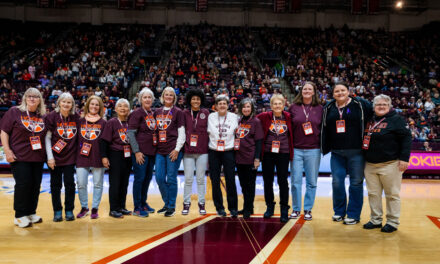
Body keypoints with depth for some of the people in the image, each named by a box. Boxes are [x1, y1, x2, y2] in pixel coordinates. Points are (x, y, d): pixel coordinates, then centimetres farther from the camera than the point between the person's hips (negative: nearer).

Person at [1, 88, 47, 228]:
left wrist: (48, 154, 11)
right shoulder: (14, 111, -1)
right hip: (20, 158, -4)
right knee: (23, 184, -4)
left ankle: (31, 212, 22)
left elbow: (47, 135, 18)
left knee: (36, 185, 8)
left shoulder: (43, 116, 10)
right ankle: (20, 216, 8)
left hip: (38, 158, 5)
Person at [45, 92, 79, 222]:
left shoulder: (76, 117, 0)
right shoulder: (52, 116, -6)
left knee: (70, 183, 2)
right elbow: (47, 137, -6)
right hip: (55, 156, -1)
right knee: (55, 184, 5)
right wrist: (50, 157, -11)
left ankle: (69, 211, 15)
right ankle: (57, 211, 17)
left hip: (70, 156, 2)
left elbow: (79, 136, 10)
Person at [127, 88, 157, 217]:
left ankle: (143, 203, 27)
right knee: (139, 178, -4)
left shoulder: (153, 114, 13)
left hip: (151, 151, 7)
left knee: (148, 177, 13)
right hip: (140, 152, -7)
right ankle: (137, 208, 6)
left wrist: (155, 148, 12)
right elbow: (130, 133, -12)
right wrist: (136, 151, -17)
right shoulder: (136, 113, -7)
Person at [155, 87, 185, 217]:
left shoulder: (178, 112, 1)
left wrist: (177, 149, -10)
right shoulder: (157, 112, 14)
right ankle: (167, 203, 21)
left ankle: (172, 206, 10)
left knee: (171, 178, -1)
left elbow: (181, 132, -2)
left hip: (173, 150, -4)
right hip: (160, 150, 4)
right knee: (159, 178, 3)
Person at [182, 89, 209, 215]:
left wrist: (210, 147, 1)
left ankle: (201, 204, 18)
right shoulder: (185, 114, 4)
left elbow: (210, 130, 4)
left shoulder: (206, 113, 3)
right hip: (188, 151, 0)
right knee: (188, 178, 3)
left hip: (202, 151, 0)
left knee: (201, 178, 8)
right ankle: (186, 203, 16)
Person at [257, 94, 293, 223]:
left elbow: (292, 133, 12)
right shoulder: (265, 116, -2)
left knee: (282, 181, 0)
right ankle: (270, 206, 25)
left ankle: (284, 209, 12)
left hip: (283, 153, -1)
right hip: (267, 153, 1)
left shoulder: (288, 117, 0)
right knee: (267, 180, 9)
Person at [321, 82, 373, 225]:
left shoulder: (361, 104, -1)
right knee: (337, 182, 4)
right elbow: (324, 129, 16)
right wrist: (325, 148, 11)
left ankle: (353, 214, 14)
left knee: (356, 183, 3)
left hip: (356, 152, -3)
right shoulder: (328, 108, 10)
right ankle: (339, 211, 22)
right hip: (337, 153, 3)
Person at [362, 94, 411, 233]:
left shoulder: (396, 119, -3)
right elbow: (365, 138, 23)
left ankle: (393, 222, 12)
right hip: (370, 165, 6)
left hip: (390, 164, -6)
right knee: (373, 194, 10)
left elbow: (406, 138, -8)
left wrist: (404, 158, -15)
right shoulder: (370, 120, 13)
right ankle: (376, 220, 21)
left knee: (392, 194, 2)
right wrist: (365, 158, 15)